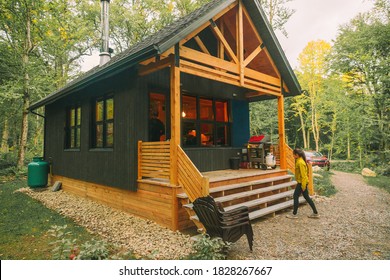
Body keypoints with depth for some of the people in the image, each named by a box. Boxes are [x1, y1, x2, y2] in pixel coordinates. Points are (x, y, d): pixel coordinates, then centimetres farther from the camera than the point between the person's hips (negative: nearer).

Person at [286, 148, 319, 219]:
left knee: (295, 196, -1)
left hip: (302, 182, -10)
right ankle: (315, 213, 21)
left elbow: (303, 175, -21)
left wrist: (303, 185, -19)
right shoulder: (299, 161, 10)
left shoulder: (300, 163, -20)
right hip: (302, 182, 10)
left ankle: (294, 214, 7)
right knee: (307, 197, 14)